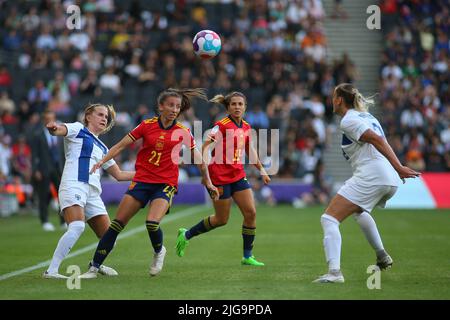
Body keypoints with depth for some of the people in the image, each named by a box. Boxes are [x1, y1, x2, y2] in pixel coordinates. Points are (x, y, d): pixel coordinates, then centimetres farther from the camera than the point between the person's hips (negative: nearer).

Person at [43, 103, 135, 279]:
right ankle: (51, 270, -29)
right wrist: (53, 127, -35)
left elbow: (119, 175, 33)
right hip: (73, 185, -7)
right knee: (77, 226, -30)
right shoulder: (78, 130, 10)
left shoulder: (102, 148, 29)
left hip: (93, 192, 7)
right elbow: (58, 130, -10)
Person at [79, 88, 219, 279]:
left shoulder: (182, 132, 1)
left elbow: (197, 158, 13)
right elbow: (121, 145, 3)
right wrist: (103, 161, -8)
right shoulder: (147, 125, 0)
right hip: (141, 181, 1)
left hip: (166, 184, -1)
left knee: (152, 223, -24)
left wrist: (207, 181, 19)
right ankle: (94, 268, 1)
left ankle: (159, 251, 10)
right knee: (117, 224, -5)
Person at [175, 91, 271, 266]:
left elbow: (250, 150, 22)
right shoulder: (222, 126, -15)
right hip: (220, 177, -7)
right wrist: (206, 174, -31)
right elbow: (204, 148, -20)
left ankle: (247, 256, 6)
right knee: (222, 219, 2)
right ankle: (186, 235, 23)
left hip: (238, 175, 7)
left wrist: (261, 169, 20)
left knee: (251, 213, -4)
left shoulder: (246, 127, 6)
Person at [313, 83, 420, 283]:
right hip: (391, 180, 10)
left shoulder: (348, 120, -6)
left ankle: (334, 272, -28)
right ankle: (382, 257, 39)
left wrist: (398, 168, -22)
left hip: (370, 176, -10)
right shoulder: (366, 116, 22)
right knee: (358, 210, 38)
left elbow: (377, 140, -17)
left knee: (329, 219, -11)